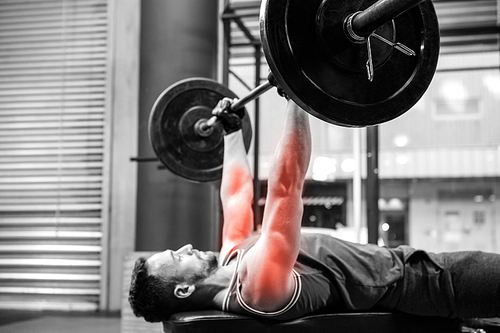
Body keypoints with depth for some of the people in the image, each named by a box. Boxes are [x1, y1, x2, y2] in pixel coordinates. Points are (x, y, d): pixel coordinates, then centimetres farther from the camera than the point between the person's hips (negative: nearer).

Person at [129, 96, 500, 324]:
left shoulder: (230, 263, -4)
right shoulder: (257, 287, -33)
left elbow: (237, 196, 9)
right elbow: (284, 190, -41)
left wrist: (232, 131, 16)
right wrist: (298, 93, -40)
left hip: (395, 266, 9)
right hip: (406, 285, -9)